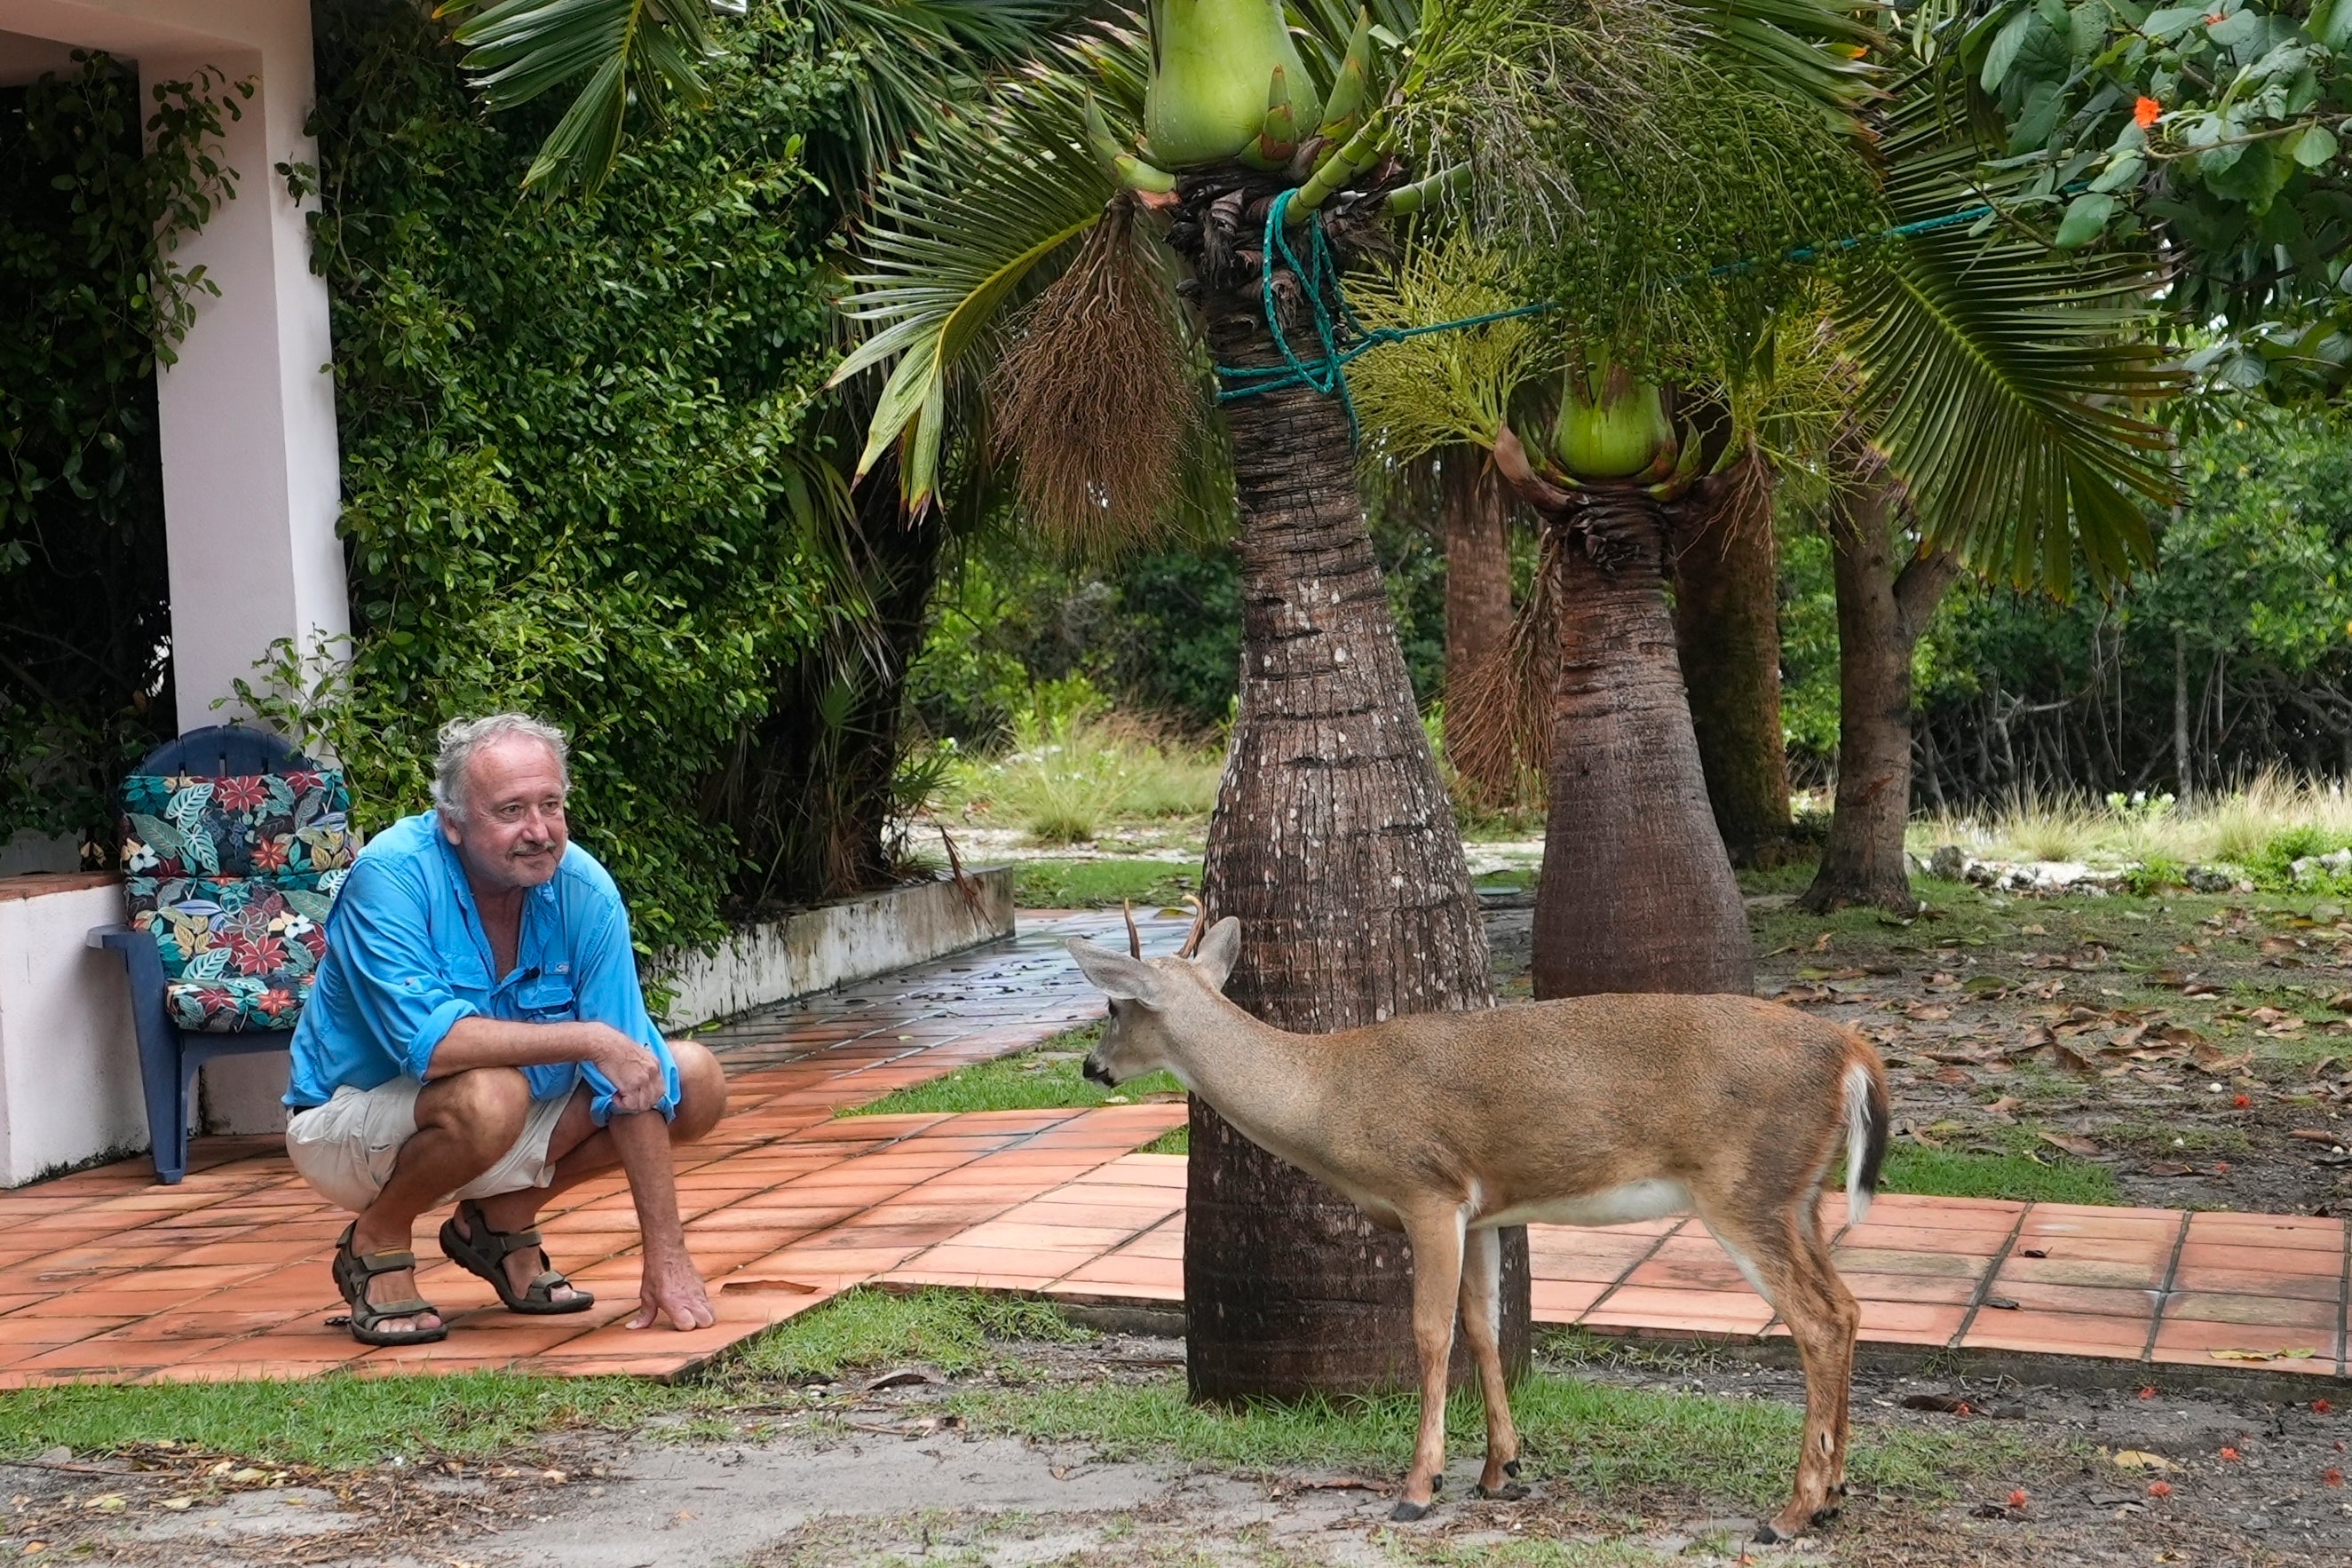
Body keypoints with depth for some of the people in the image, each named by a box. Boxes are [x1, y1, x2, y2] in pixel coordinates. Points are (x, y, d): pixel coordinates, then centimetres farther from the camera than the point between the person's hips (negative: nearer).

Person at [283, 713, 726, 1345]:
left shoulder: (584, 890, -14)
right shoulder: (392, 874, -26)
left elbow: (631, 1073, -14)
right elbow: (429, 1043, -37)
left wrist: (665, 1256, -19)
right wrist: (591, 1039, -34)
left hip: (516, 1125, 6)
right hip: (353, 1121, -5)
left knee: (697, 1080, -8)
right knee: (488, 1096, -37)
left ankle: (501, 1220, 8)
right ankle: (377, 1243, -6)